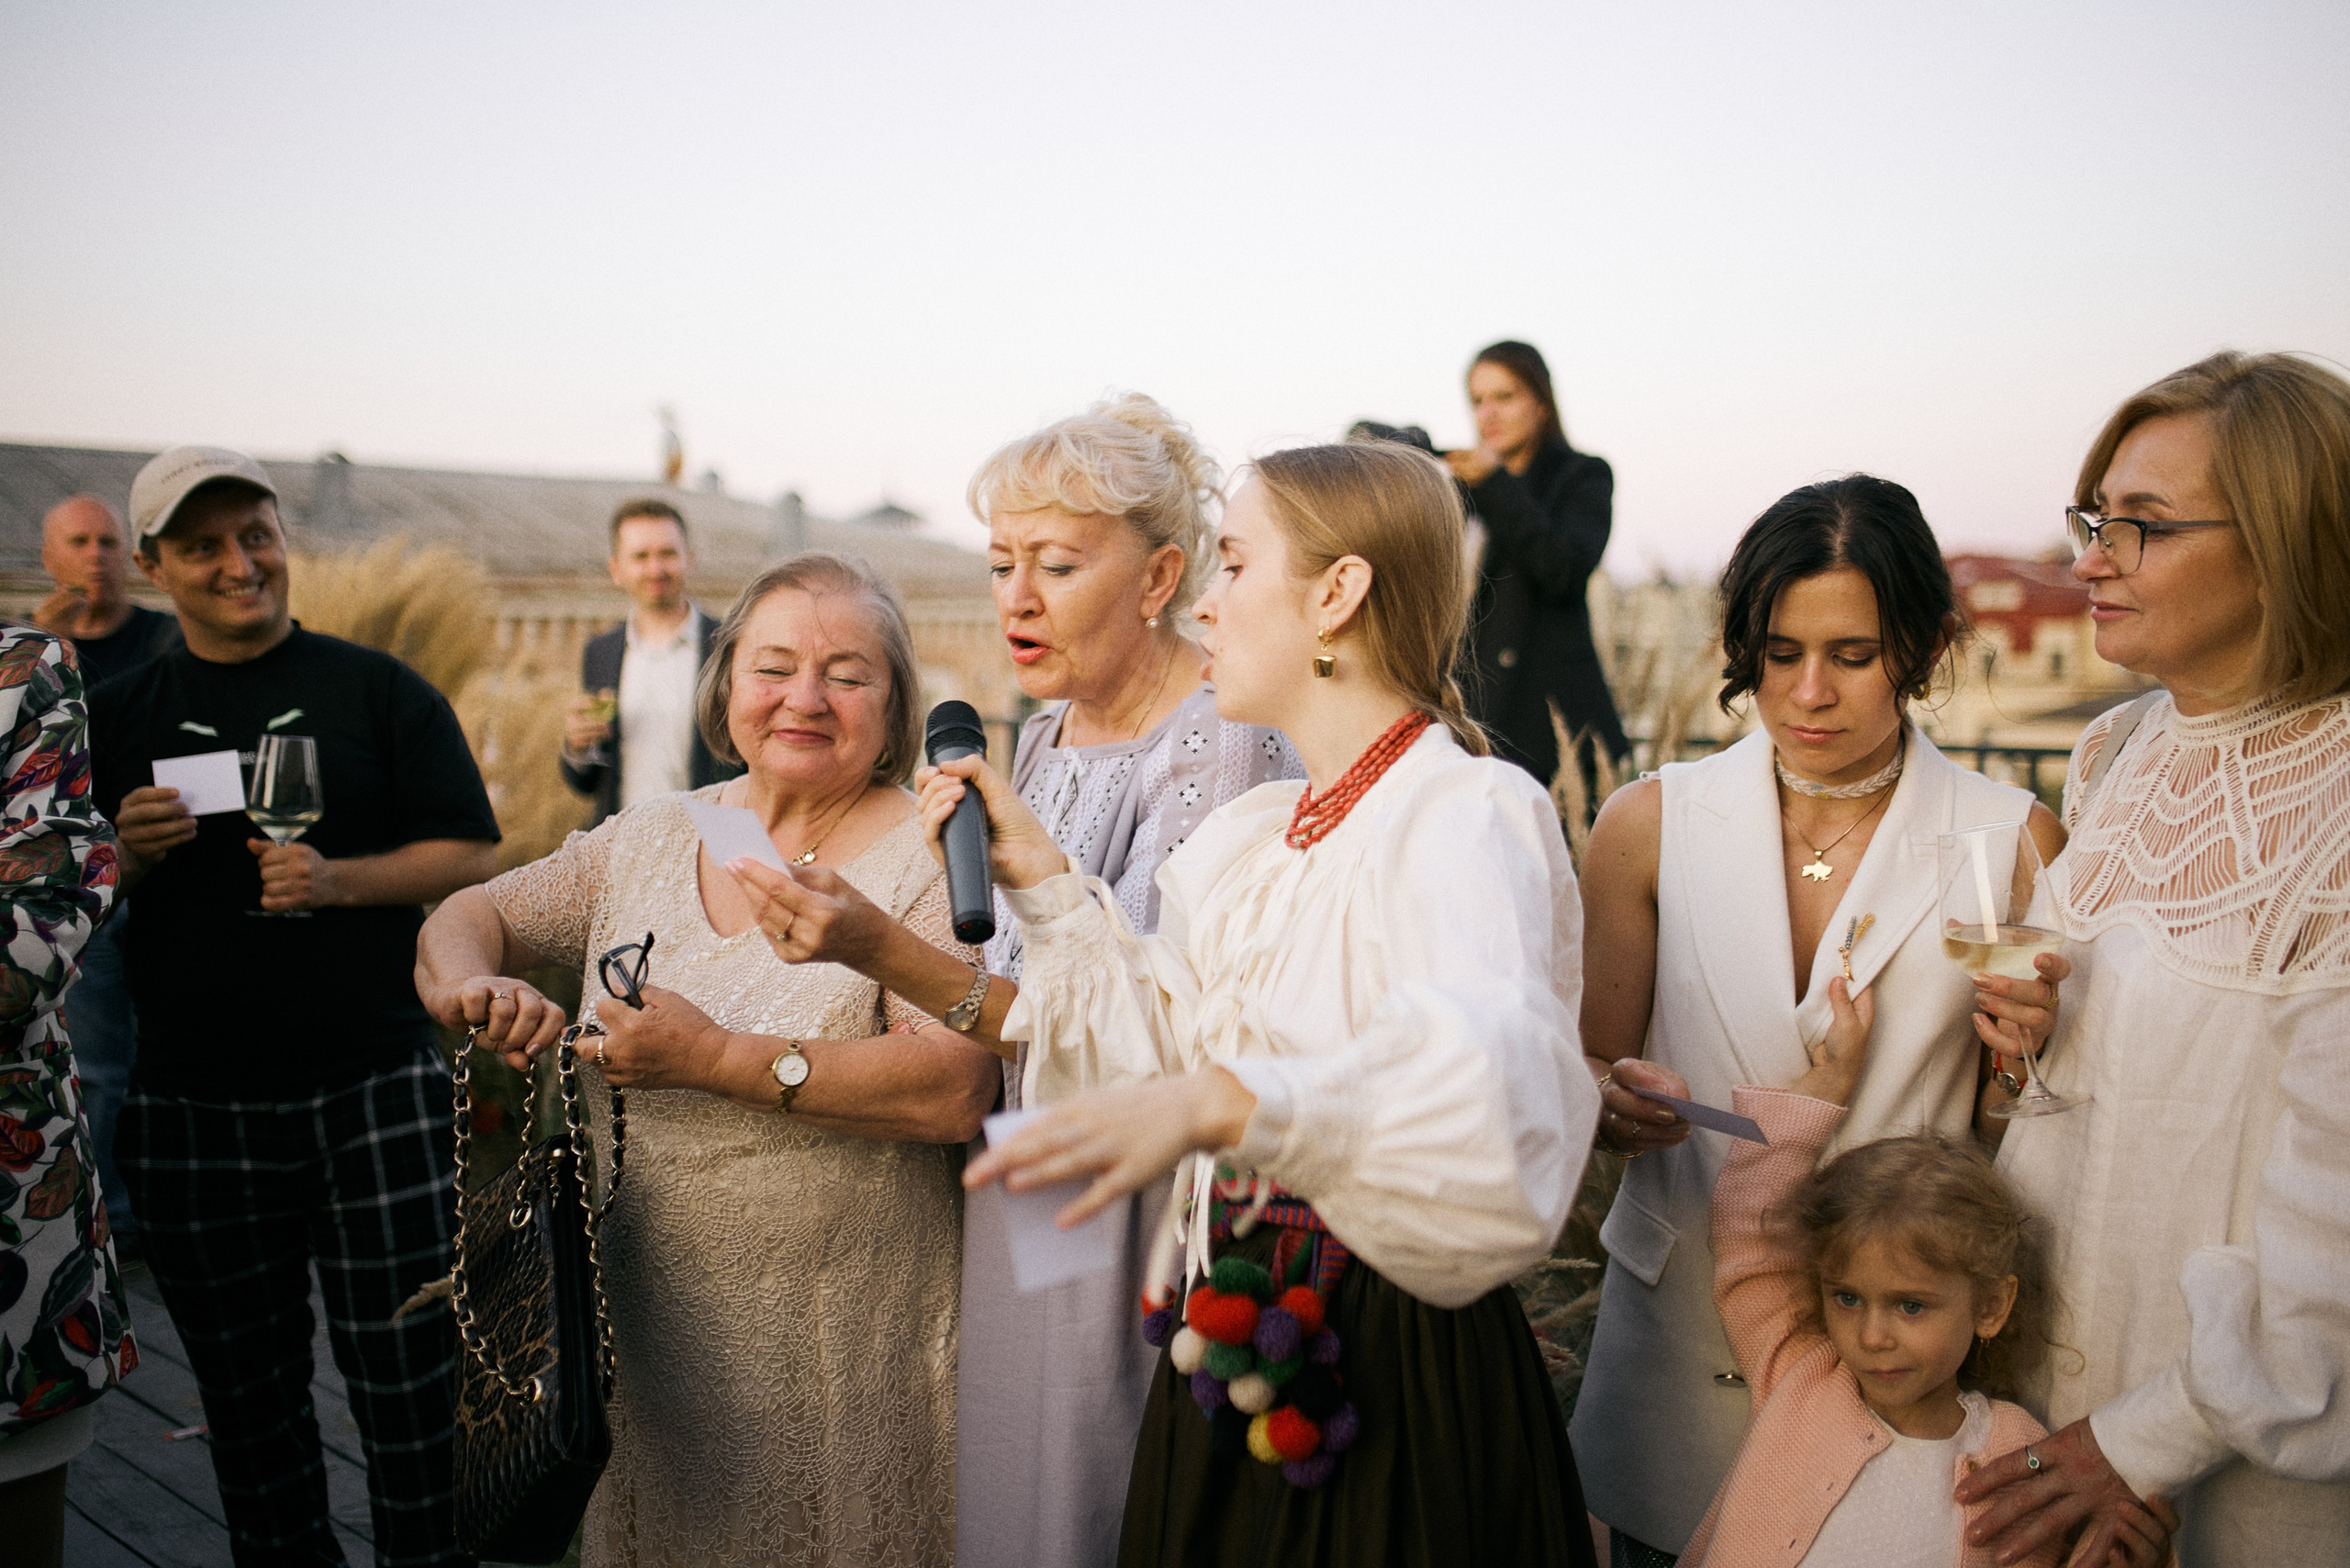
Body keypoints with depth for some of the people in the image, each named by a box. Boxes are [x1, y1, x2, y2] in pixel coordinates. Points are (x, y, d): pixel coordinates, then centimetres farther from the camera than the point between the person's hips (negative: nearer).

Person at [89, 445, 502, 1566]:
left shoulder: (377, 691, 2)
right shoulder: (115, 719, 10)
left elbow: (472, 858, -1)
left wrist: (336, 880, -17)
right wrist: (128, 857, -10)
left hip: (375, 1089, -2)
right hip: (189, 1111, 3)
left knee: (410, 1382, 1)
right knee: (248, 1405, 14)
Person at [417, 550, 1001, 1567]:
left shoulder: (930, 859, -13)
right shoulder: (649, 840, 5)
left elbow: (955, 1092, -23)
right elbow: (464, 920, 12)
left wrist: (717, 1058, -27)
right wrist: (473, 986, -12)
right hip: (651, 1327, 5)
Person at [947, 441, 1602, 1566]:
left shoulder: (1469, 817, -18)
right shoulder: (1247, 838, 9)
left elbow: (1491, 1069, -37)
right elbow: (1163, 1051, 8)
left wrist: (1222, 1100, -52)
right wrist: (1040, 881, 5)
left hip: (1402, 1379, -7)